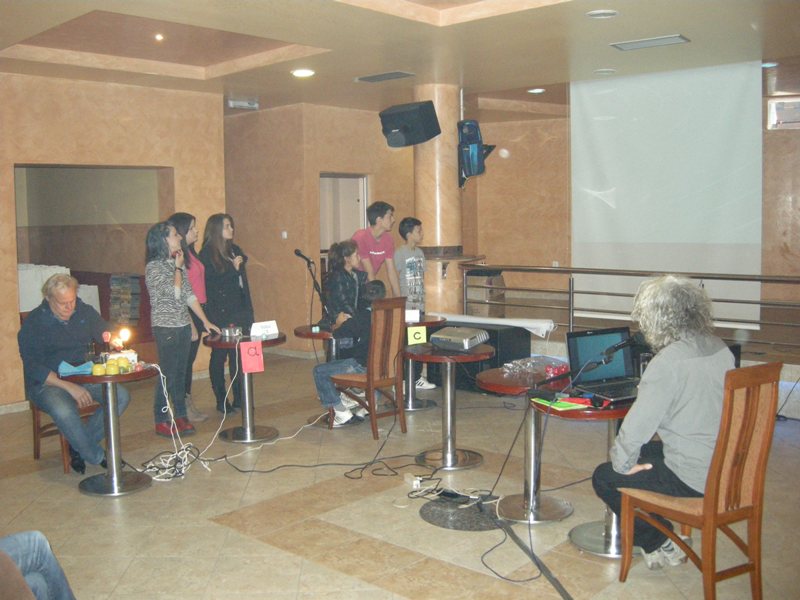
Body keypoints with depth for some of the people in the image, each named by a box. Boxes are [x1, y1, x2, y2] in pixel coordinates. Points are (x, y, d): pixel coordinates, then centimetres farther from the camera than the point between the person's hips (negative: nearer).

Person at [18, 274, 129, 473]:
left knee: (121, 396, -21)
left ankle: (79, 447, -9)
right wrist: (69, 387, -25)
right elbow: (32, 367, -14)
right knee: (63, 410, -38)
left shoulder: (85, 312, 6)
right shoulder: (33, 324, -7)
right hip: (47, 383, -5)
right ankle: (98, 457, -17)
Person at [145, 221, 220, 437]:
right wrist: (178, 268, -10)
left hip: (184, 326, 7)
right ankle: (161, 422, 8)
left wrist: (205, 321, 6)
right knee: (167, 375, -2)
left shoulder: (178, 263, 9)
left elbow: (189, 294, 9)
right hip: (165, 328, -7)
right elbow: (174, 292, -21)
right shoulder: (153, 267, -12)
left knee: (181, 373, 12)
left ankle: (180, 416, 20)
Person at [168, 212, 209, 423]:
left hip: (197, 312, 9)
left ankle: (189, 404, 23)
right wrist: (191, 325, -18)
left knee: (190, 360, 14)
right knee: (185, 360, -1)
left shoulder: (190, 253, 13)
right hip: (186, 314, -9)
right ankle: (184, 408, 9)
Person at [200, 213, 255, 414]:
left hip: (239, 312, 6)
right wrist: (234, 269, -15)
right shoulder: (207, 254, -7)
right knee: (219, 356, 3)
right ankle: (221, 401, 11)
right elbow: (211, 285, -13)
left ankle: (240, 398, 15)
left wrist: (248, 311, 14)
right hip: (220, 314, -6)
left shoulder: (235, 250, 14)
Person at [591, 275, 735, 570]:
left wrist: (622, 464, -4)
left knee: (604, 477, 10)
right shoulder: (719, 348, 1)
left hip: (694, 479, -8)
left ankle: (661, 546, 18)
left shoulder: (668, 362, -24)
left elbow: (637, 426, -22)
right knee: (644, 450, 28)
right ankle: (660, 531, 33)